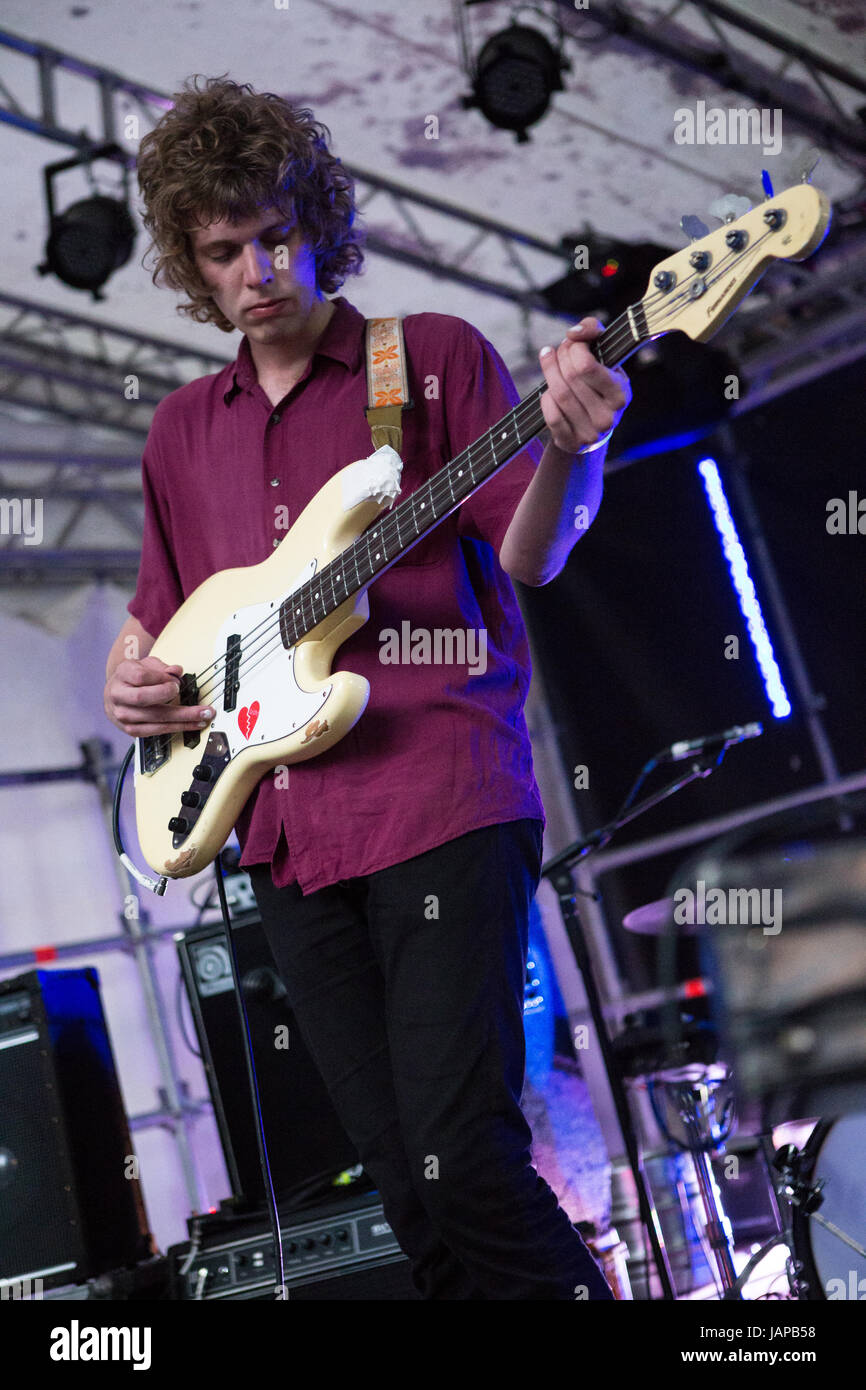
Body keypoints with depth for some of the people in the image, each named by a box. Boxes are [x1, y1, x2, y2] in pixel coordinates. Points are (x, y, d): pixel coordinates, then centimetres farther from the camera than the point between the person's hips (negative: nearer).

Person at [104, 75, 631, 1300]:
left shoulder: (437, 358, 4)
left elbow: (528, 557, -4)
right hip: (286, 836, 5)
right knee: (406, 1182, 7)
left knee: (462, 1154, -14)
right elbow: (158, 614, 27)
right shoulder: (183, 430, 18)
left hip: (441, 803, -5)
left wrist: (569, 452, -25)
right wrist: (127, 675, 5)